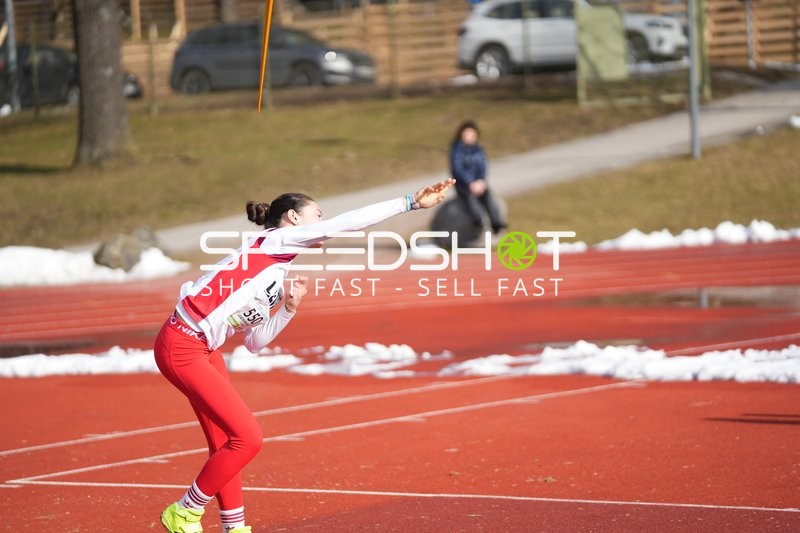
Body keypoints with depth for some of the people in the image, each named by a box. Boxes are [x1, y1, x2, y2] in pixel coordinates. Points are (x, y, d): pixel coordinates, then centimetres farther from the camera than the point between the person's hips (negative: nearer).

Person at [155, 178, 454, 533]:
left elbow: (254, 342, 19)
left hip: (203, 349, 10)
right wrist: (412, 202, -17)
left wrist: (289, 308, 7)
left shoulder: (276, 275, 18)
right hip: (181, 347, -10)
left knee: (227, 444, 12)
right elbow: (346, 223, -17)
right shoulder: (275, 240, -9)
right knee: (247, 438, -8)